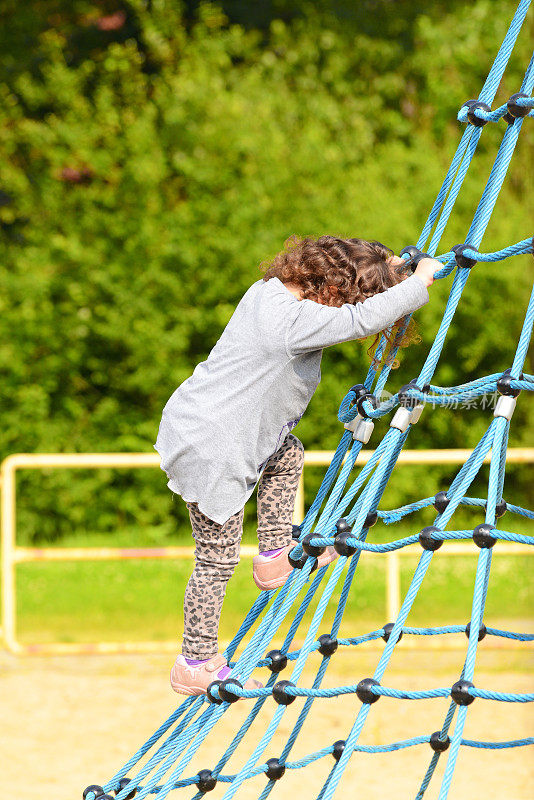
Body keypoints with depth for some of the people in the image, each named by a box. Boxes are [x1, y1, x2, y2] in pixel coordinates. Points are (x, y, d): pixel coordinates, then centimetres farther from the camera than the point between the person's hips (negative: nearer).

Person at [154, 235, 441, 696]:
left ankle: (276, 555, 33)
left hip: (197, 426, 9)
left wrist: (379, 272, 11)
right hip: (210, 452, -9)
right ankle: (197, 665, 16)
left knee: (288, 454, 28)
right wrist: (419, 281, -22)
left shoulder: (272, 291, 2)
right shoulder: (296, 321, -27)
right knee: (218, 559, 4)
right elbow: (363, 318, -36)